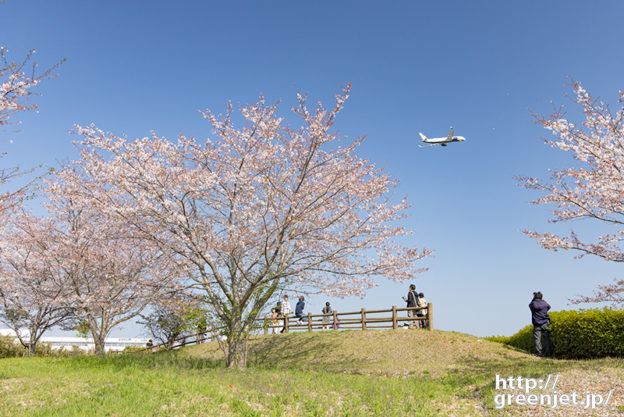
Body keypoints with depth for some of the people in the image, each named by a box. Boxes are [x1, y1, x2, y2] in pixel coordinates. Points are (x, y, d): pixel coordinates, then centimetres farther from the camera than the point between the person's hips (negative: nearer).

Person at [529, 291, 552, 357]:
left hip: (536, 325, -1)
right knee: (546, 339, 5)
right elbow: (549, 307, 24)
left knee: (538, 339, 0)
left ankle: (540, 353, -5)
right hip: (545, 324, 1)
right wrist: (543, 300, 31)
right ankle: (548, 353, 1)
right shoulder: (544, 304, 0)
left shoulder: (533, 304, -4)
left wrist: (534, 298, 25)